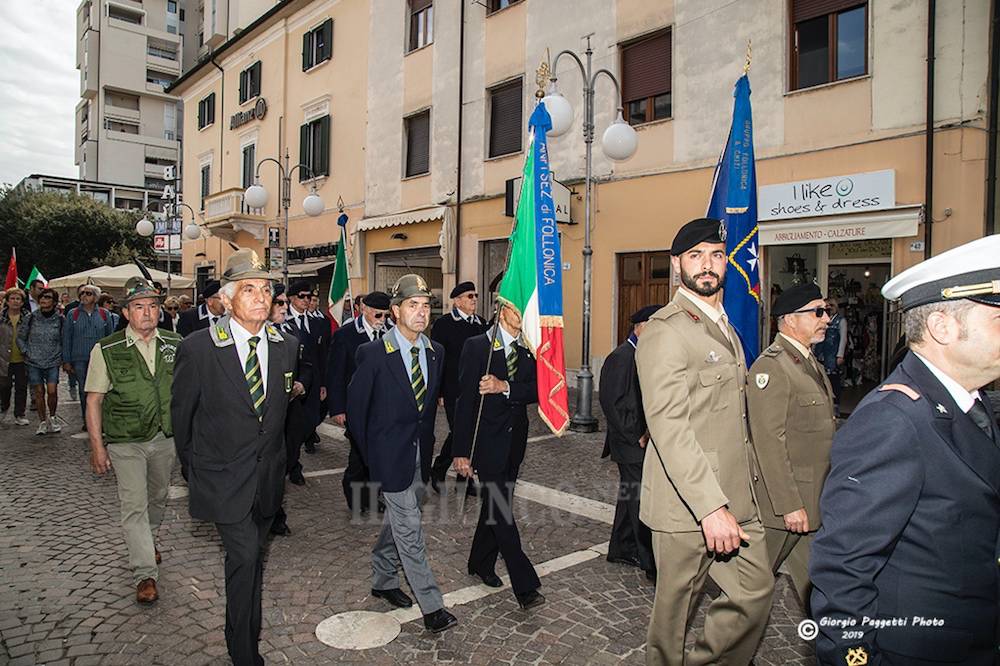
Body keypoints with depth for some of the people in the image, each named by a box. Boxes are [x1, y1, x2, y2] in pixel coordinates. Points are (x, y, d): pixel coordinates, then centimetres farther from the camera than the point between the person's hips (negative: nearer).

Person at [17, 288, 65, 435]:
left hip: (53, 362, -1)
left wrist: (61, 355, 2)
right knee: (39, 392, 2)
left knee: (52, 391, -10)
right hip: (34, 362, 1)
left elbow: (64, 341, 9)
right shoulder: (31, 318, 1)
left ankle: (52, 418, 13)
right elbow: (20, 337, 11)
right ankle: (42, 422, 14)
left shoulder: (59, 319, 1)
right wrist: (26, 352, 2)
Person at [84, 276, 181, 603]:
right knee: (134, 505, -4)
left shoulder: (175, 345, -3)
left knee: (158, 497, 21)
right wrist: (97, 446, -8)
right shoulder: (106, 350, -9)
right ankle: (145, 574, 6)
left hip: (165, 438, 3)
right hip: (126, 443, -3)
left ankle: (147, 540, 48)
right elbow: (94, 401, -5)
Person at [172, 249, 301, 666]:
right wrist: (191, 466, 9)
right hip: (223, 475, -4)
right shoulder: (197, 348, -16)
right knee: (245, 557, -10)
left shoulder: (287, 346, -3)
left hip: (267, 475, 5)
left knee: (251, 555, 19)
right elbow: (181, 412, -1)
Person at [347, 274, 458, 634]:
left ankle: (383, 580, 40)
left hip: (420, 454, 6)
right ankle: (431, 605, 8)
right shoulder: (373, 353, -16)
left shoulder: (435, 352, 2)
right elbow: (356, 406, -7)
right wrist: (370, 453, -3)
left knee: (397, 521, 20)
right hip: (391, 454, -6)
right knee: (409, 530, -2)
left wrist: (427, 444, 11)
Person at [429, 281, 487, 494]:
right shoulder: (443, 324, -5)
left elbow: (486, 355, 14)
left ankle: (466, 479, 22)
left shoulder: (481, 324, 10)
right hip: (454, 390, -5)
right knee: (458, 433, -5)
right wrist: (438, 391, -9)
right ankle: (437, 472, 17)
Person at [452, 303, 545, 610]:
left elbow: (537, 390, -7)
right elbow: (465, 400, -11)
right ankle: (525, 586, -2)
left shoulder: (529, 349, 5)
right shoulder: (477, 346, -10)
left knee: (495, 504, 17)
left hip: (515, 440, 6)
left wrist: (505, 386, -25)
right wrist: (461, 452, -13)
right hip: (487, 440, -5)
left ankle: (481, 563, 35)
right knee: (501, 509, -6)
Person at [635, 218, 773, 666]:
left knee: (756, 593, 12)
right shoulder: (665, 331, -15)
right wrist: (711, 507, -26)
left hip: (735, 497, 8)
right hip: (688, 504, -8)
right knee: (675, 607, 7)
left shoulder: (725, 326, 15)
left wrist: (738, 493, 16)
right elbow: (669, 427, -23)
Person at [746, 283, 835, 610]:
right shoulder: (770, 366, -19)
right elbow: (769, 441, -23)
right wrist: (790, 506, -22)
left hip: (814, 500, 9)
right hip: (783, 501, -8)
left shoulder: (810, 362, 13)